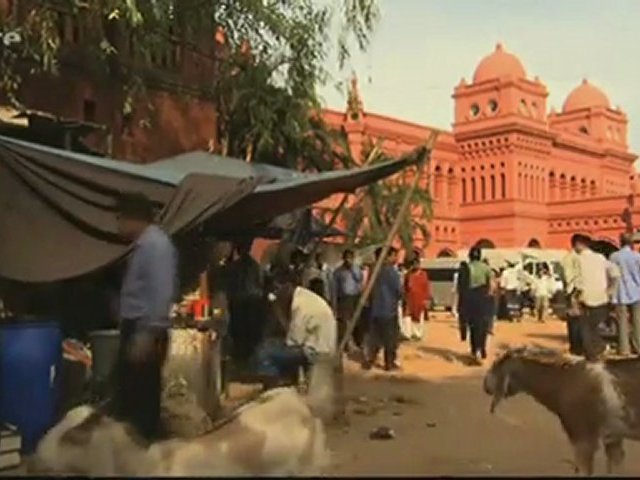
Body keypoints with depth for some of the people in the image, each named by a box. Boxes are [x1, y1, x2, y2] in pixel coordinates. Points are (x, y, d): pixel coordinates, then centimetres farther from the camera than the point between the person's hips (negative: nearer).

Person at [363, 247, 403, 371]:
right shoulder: (391, 271, -13)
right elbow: (399, 290, -11)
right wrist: (398, 297, 9)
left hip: (376, 308, 7)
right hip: (389, 309, -6)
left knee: (374, 336, 11)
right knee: (390, 338, 3)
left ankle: (368, 360, 8)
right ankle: (389, 363, 8)